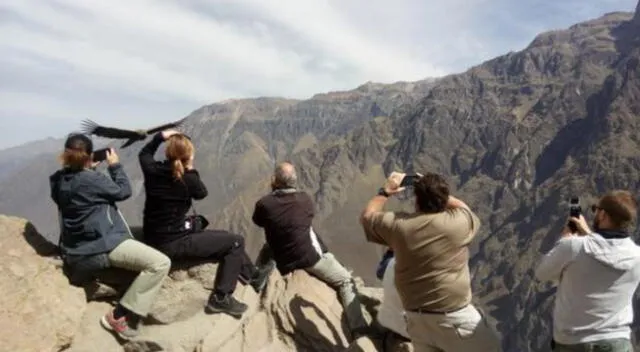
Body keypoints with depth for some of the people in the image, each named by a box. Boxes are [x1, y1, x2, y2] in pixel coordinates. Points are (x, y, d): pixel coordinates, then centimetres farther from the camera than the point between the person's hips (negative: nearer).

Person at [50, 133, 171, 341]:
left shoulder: (58, 181, 3)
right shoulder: (93, 180, -20)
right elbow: (124, 191, -6)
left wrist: (88, 170, 17)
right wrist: (115, 165, 5)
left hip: (75, 255, 10)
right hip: (103, 247, -9)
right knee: (160, 263, -19)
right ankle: (120, 316, -13)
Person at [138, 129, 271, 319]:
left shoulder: (152, 169, -2)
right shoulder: (187, 179, -18)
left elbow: (144, 153, 22)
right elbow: (202, 193, 4)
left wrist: (160, 136, 18)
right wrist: (191, 170, 4)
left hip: (154, 240, 8)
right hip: (173, 243, -8)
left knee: (224, 237, 21)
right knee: (236, 241, -3)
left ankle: (252, 274, 34)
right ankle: (221, 298, 3)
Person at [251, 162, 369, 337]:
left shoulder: (264, 203, -9)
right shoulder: (305, 199, -6)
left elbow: (257, 222, 12)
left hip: (284, 263, 3)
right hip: (311, 255, -2)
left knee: (266, 248, 34)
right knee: (346, 281, 5)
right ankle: (359, 328, -6)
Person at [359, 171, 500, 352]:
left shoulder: (398, 224, -9)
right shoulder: (458, 222, -14)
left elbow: (366, 217, 11)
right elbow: (464, 208, 12)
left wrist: (385, 191, 17)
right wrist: (437, 191, 15)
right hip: (454, 317, -3)